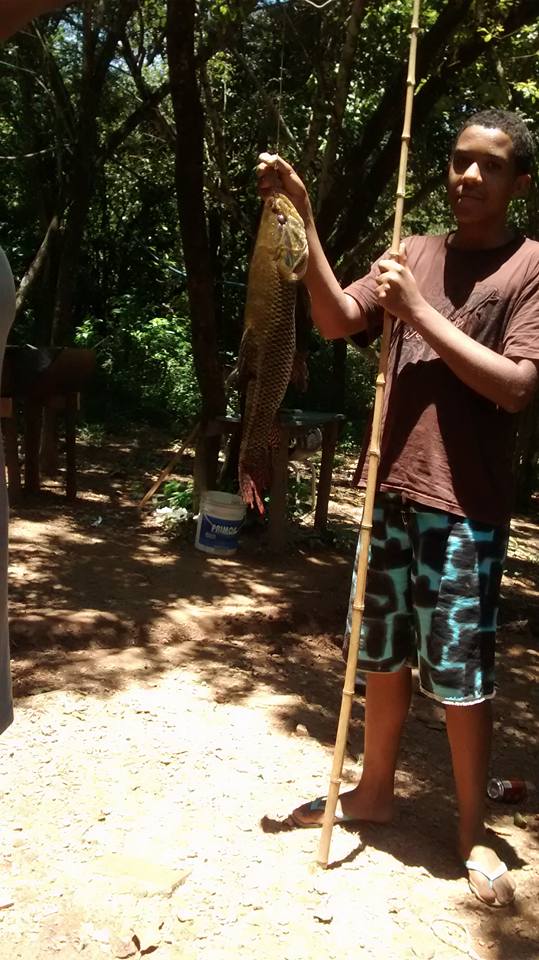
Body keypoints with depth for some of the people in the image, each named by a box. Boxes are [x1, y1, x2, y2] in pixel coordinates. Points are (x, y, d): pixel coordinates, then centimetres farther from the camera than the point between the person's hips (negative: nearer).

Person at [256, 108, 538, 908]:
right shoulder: (412, 254, 11)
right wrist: (303, 219, -12)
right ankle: (375, 790, 34)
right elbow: (336, 321, -2)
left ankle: (473, 831, 22)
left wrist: (418, 311, -15)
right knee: (384, 656, 16)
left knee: (462, 675, 3)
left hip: (465, 506, -5)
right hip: (392, 491, 5)